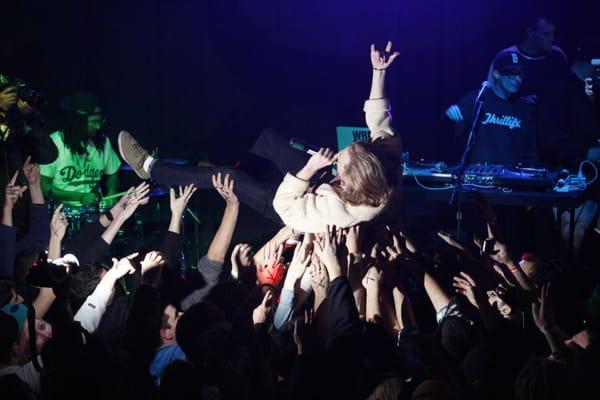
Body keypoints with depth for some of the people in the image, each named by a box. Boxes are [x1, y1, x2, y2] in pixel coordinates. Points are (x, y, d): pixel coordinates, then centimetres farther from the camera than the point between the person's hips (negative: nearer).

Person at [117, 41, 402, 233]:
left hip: (295, 208, -6)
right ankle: (251, 169, 43)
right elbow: (379, 122, -19)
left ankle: (151, 169, 15)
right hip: (321, 185, 6)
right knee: (269, 138, 13)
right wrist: (379, 72, -24)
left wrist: (309, 168, -46)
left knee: (228, 177, -3)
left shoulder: (336, 210, -47)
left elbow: (283, 204, -35)